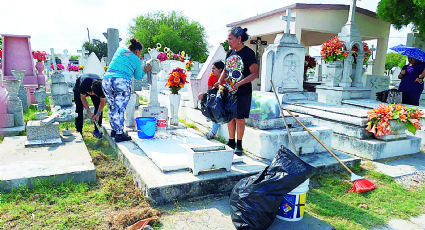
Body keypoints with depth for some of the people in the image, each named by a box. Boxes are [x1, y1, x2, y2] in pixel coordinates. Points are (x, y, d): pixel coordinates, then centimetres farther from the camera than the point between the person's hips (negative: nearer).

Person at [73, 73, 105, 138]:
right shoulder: (84, 84, -44)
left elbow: (102, 102, -23)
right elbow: (83, 98, -26)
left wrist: (98, 114, -35)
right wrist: (89, 112, -34)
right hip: (79, 88, -1)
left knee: (99, 107, -14)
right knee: (79, 108, -12)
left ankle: (97, 130, -6)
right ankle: (79, 130, 1)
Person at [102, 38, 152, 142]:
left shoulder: (120, 50, 18)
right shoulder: (137, 61, 8)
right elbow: (138, 76, 20)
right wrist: (145, 70, 38)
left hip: (106, 80, 5)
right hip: (122, 82, -5)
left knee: (112, 107, 15)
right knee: (119, 109, -3)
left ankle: (114, 130, 25)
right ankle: (119, 134, -1)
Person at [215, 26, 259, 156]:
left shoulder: (248, 53, -10)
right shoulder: (230, 53, 9)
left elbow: (254, 73, -15)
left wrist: (239, 83, -25)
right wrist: (219, 81, 1)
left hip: (243, 92, -6)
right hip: (229, 90, 6)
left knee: (239, 118, 1)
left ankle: (239, 145, 17)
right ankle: (231, 142, 27)